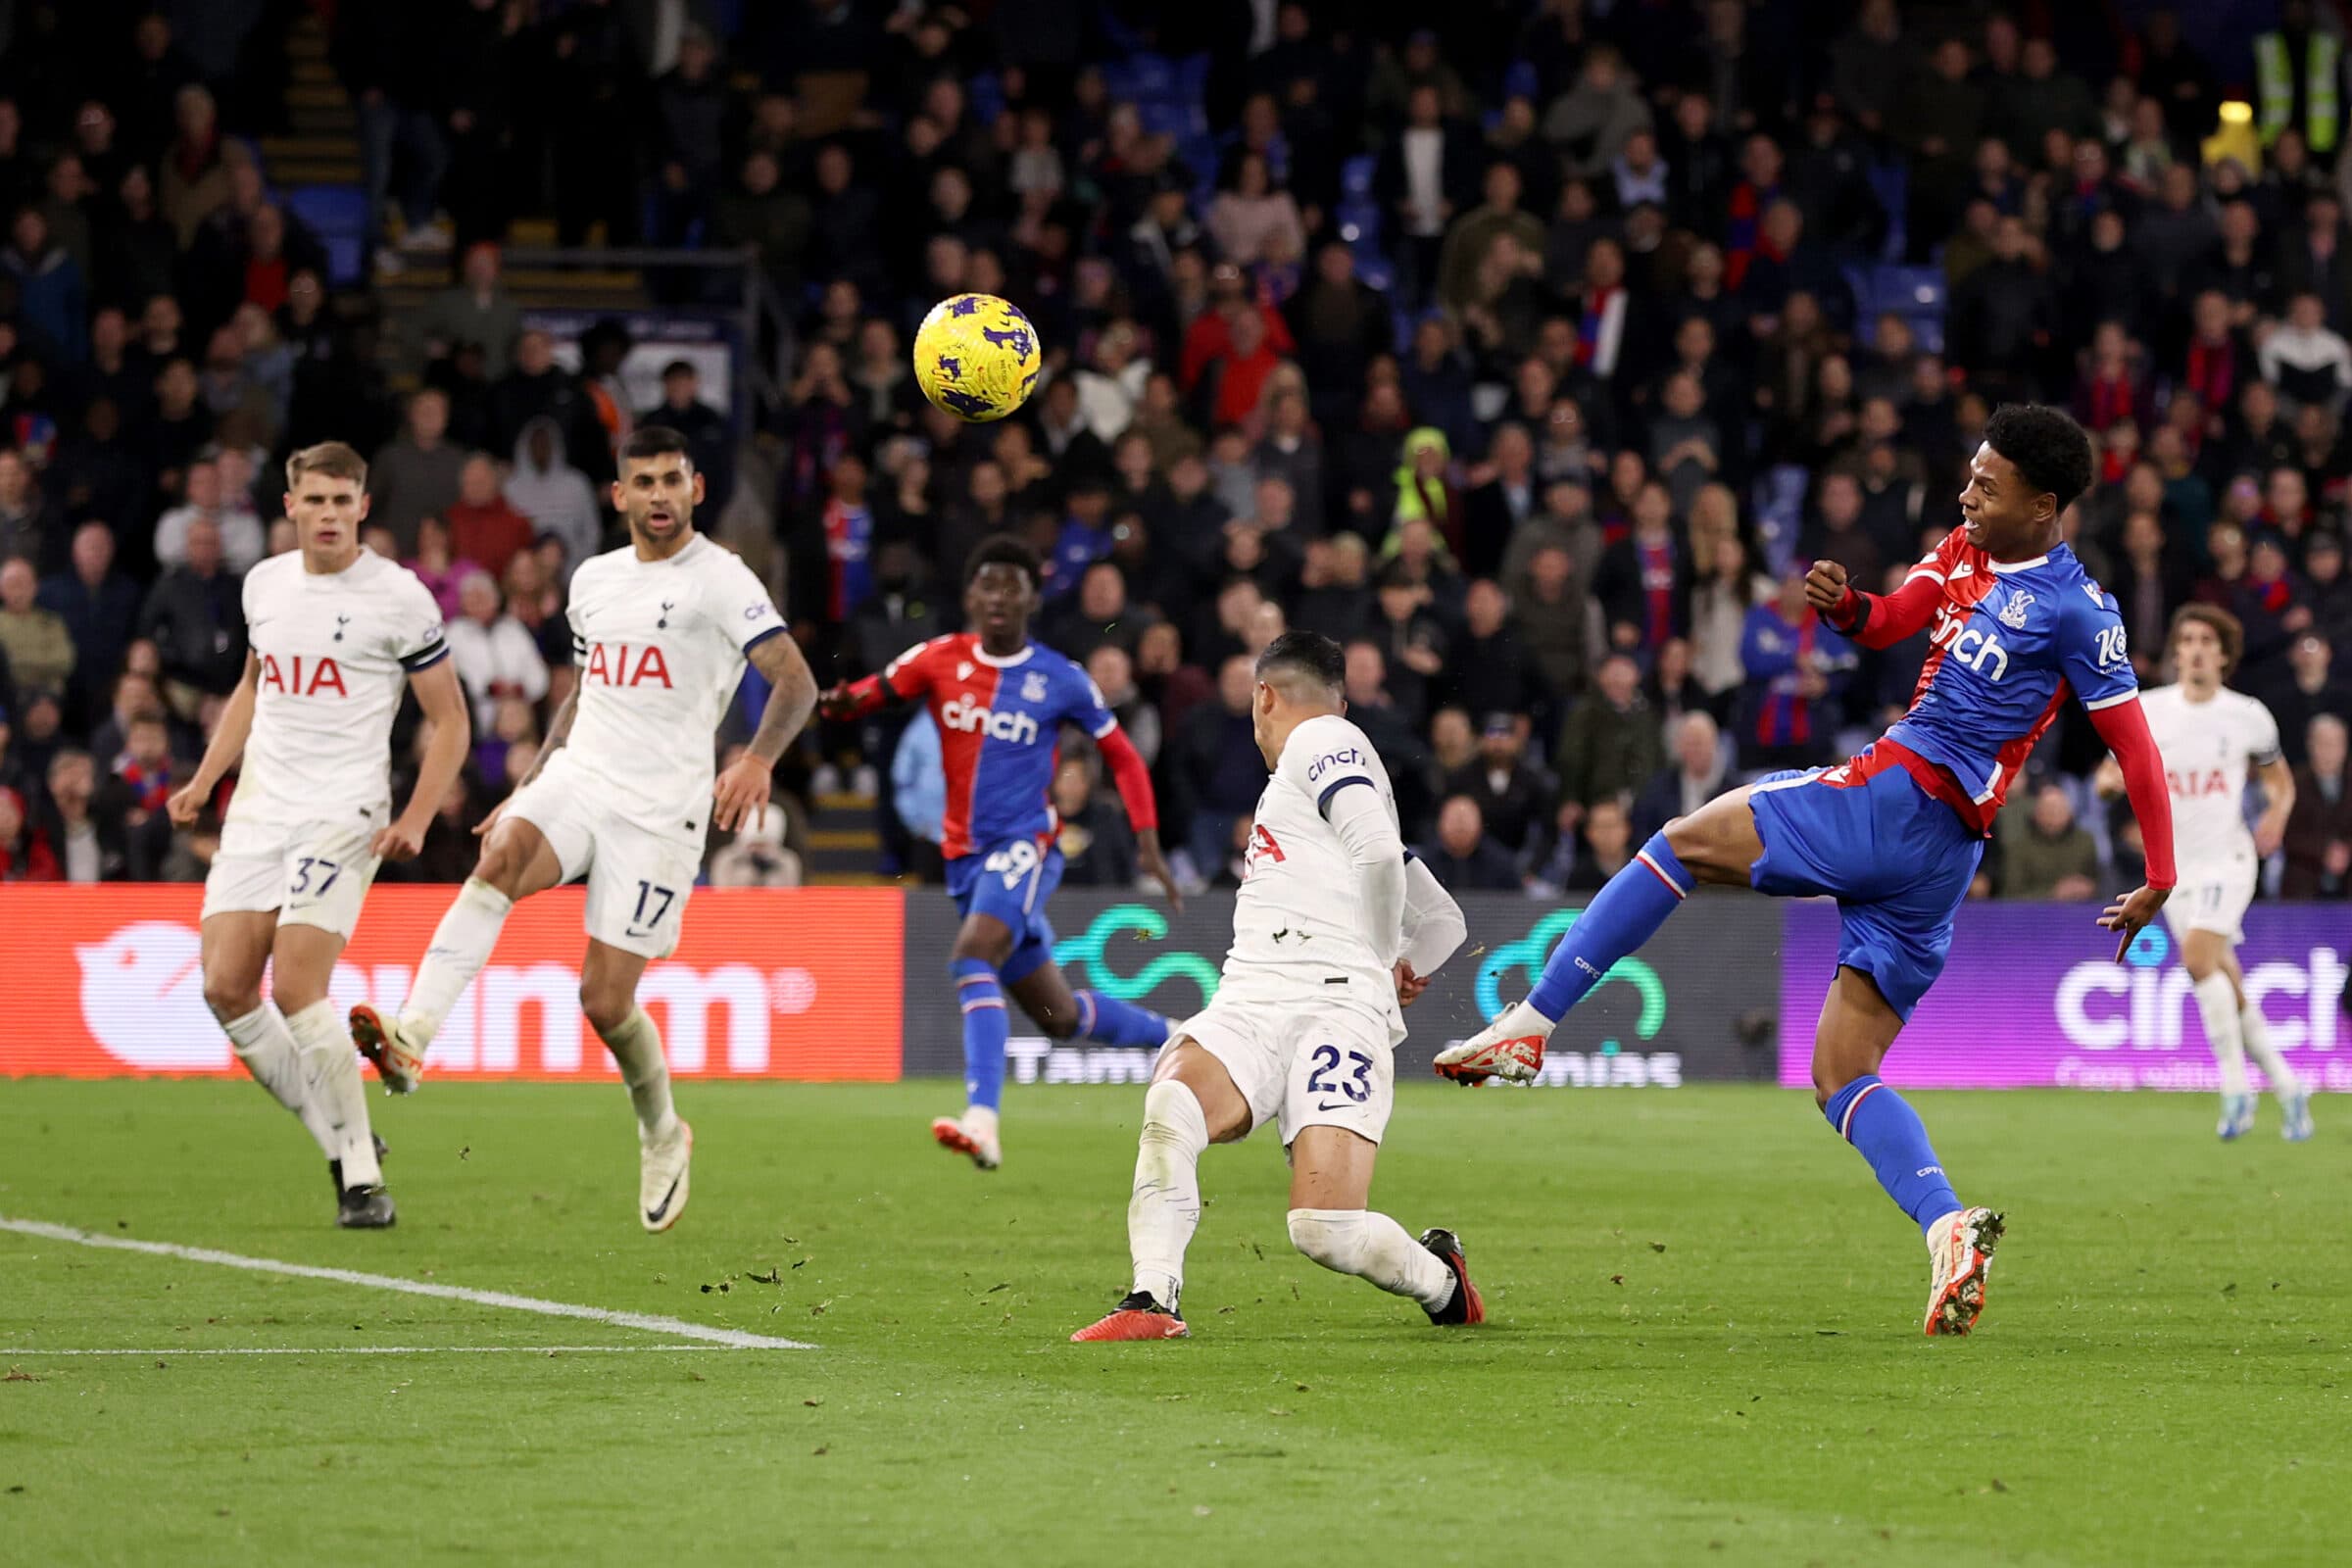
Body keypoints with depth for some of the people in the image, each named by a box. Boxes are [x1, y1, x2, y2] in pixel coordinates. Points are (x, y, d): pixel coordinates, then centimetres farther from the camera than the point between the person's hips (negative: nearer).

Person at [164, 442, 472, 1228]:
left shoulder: (398, 597, -6)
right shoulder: (263, 583, 10)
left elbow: (450, 720, -1)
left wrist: (414, 821, -12)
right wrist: (205, 779, 17)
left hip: (343, 813, -6)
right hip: (257, 809, 6)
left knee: (295, 988, -18)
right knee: (226, 987, -4)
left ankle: (364, 1181, -8)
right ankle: (343, 1145, 11)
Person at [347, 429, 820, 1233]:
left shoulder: (721, 579, -5)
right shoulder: (594, 579, 16)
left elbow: (796, 680, -14)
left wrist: (759, 759, -32)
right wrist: (529, 786, 23)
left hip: (659, 809, -4)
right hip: (579, 777, 5)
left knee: (605, 999, -6)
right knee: (502, 851, -31)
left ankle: (663, 1137, 24)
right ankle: (409, 1039, -44)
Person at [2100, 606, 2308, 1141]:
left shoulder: (2248, 717, -2)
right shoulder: (2145, 711, 1)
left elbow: (2278, 778, 12)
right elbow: (2109, 776, 7)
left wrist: (2276, 816, -9)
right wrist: (2113, 777, -18)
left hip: (2227, 856, -3)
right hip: (2173, 862, 3)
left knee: (2198, 958, -24)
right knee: (2227, 985, 4)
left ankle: (2236, 1088, -17)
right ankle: (2286, 1087, 18)